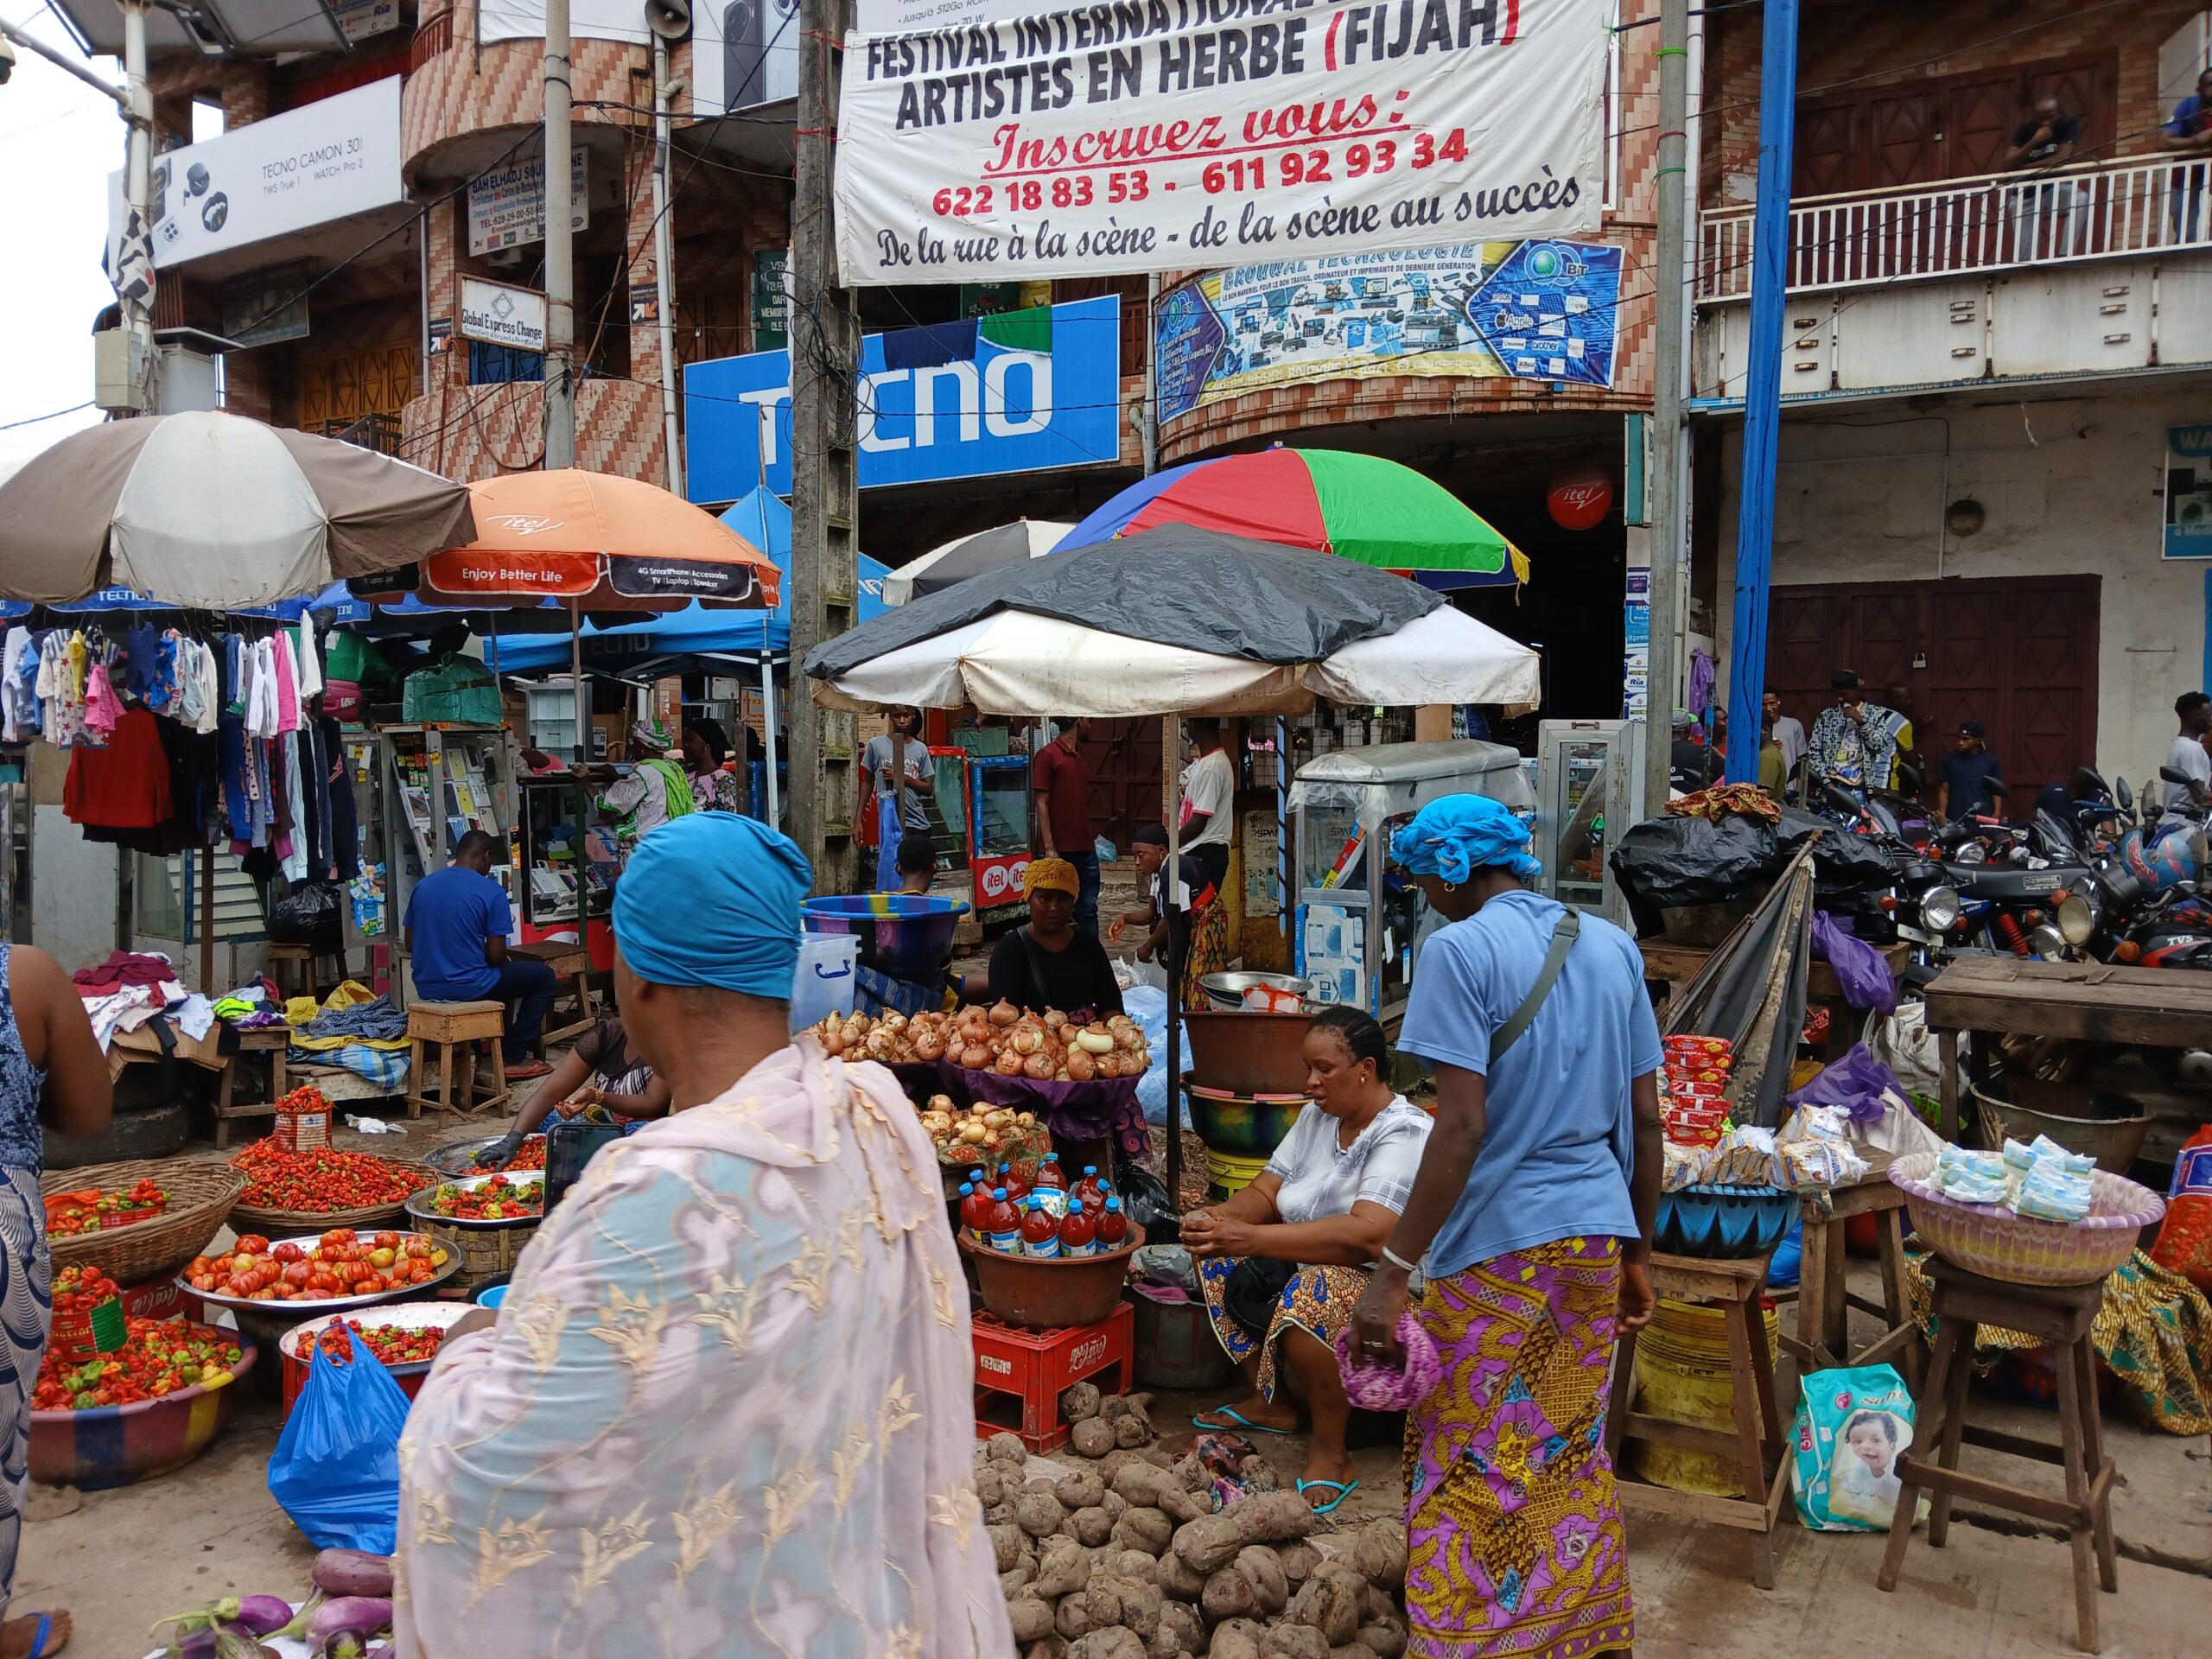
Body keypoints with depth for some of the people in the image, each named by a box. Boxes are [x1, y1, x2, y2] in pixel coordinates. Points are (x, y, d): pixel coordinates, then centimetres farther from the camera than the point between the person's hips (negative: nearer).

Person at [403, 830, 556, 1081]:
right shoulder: (492, 892, -13)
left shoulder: (422, 886, 4)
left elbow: (410, 944, 11)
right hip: (468, 989, -7)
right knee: (545, 976, 13)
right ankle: (514, 1058, 9)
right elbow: (496, 955, -13)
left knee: (501, 974, 35)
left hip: (427, 990, 7)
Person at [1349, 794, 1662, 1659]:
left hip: (1500, 1246, -7)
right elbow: (1646, 1121, 10)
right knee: (1574, 1458, 18)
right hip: (1596, 1236, 7)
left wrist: (1393, 1270, -15)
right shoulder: (1614, 947, 8)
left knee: (1472, 1474, 6)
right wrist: (1638, 1252, 19)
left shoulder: (1462, 949, -12)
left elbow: (1462, 1126, -19)